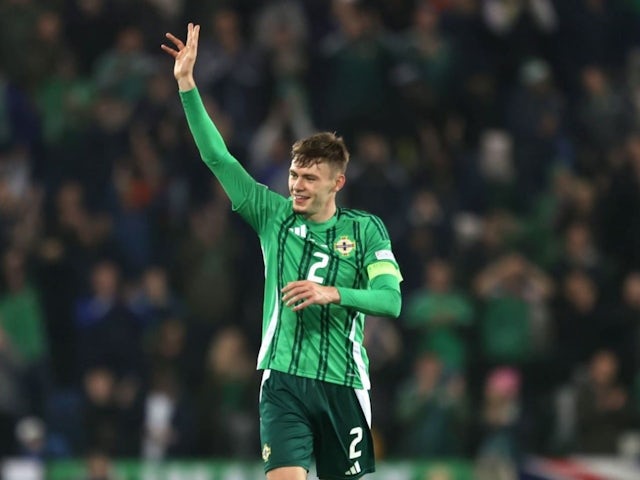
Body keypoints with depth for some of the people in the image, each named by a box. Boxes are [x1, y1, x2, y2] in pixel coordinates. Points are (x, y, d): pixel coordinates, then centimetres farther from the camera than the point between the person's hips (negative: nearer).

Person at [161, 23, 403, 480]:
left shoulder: (367, 229, 3)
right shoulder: (274, 215, 6)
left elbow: (391, 300, -6)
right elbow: (217, 157, 2)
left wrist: (334, 293, -21)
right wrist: (187, 84, -4)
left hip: (343, 384, 0)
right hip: (284, 381, 0)